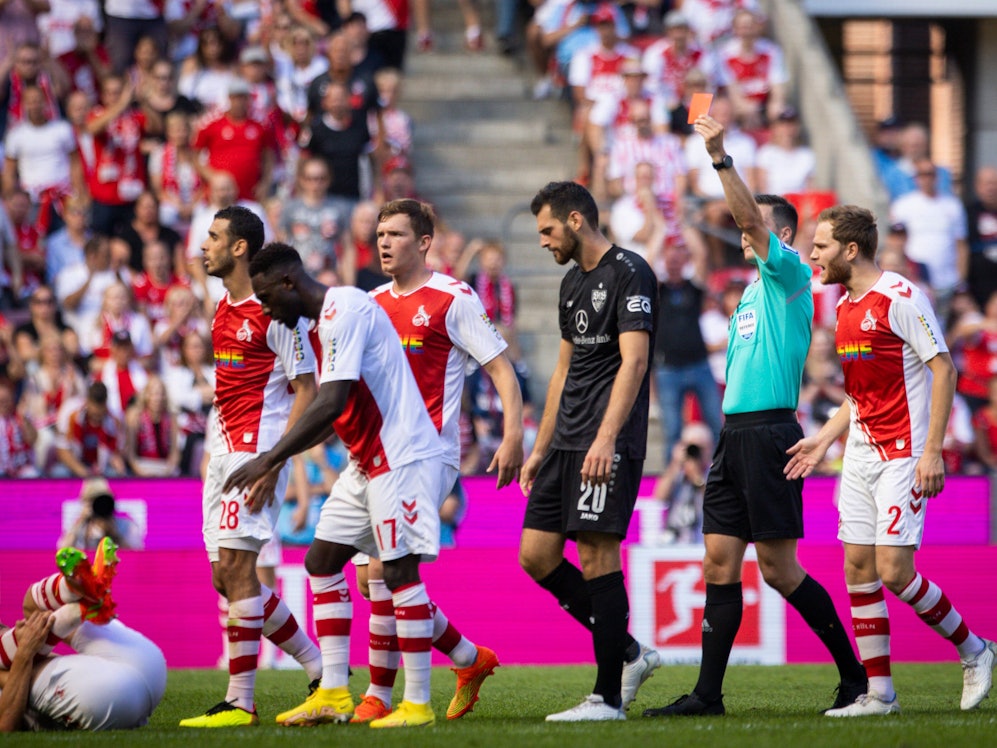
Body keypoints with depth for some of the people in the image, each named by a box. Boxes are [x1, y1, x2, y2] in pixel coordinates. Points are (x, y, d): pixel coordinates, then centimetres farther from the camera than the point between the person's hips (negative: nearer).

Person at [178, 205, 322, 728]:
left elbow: (306, 390, -13)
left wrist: (273, 462, -20)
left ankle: (240, 701, -9)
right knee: (227, 576, 8)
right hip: (224, 450, 10)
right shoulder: (225, 308, 15)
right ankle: (320, 672, 18)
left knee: (235, 568, -12)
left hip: (255, 450, -10)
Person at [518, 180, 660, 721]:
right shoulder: (573, 283, 19)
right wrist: (541, 448, 23)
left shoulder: (629, 274, -9)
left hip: (608, 446, -9)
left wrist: (606, 438, -26)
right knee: (535, 555, 5)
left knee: (597, 557, -9)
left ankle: (608, 696, -3)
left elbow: (633, 361, -18)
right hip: (567, 443, 9)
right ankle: (628, 654, 14)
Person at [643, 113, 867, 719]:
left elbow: (752, 218, -20)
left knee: (778, 567, -7)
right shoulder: (753, 293, 21)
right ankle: (708, 694, 3)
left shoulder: (791, 275, -4)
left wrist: (721, 158, -26)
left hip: (769, 432, -9)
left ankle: (856, 674, 4)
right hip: (735, 432, 9)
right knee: (720, 563, 3)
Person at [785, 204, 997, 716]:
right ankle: (878, 693, 7)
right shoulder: (846, 308, 14)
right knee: (858, 570, 2)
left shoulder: (900, 297, -12)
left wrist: (932, 450, -20)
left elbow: (943, 367, -14)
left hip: (902, 457, -8)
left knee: (894, 571, -13)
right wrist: (823, 439, 14)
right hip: (860, 457, 8)